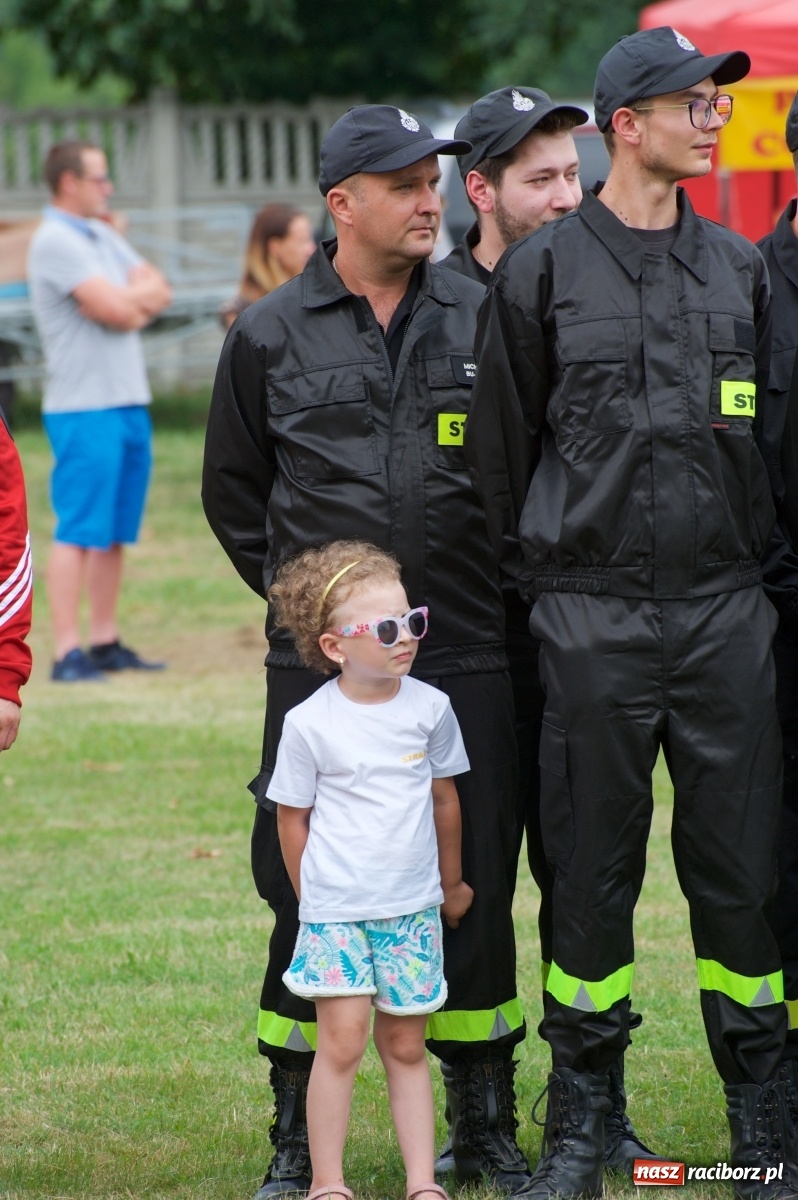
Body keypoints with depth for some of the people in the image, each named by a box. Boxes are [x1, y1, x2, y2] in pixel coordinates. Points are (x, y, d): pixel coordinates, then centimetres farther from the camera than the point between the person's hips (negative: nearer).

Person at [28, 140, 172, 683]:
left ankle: (106, 642, 14)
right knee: (79, 531, -10)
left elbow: (161, 293, 12)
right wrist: (140, 295, 3)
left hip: (130, 403, 9)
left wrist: (130, 298, -7)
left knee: (115, 532, 10)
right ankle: (68, 653, -12)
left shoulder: (103, 236, 19)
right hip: (84, 408, -9)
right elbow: (114, 307, -18)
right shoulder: (56, 242, -10)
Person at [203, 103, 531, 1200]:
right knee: (309, 890, 0)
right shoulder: (271, 337, 4)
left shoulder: (481, 319, 6)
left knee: (474, 887, 3)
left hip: (467, 657, 1)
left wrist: (494, 588, 9)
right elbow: (234, 492, 15)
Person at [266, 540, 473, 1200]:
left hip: (412, 909, 3)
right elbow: (293, 816, 2)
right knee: (342, 1040, -9)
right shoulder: (309, 724, -8)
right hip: (335, 910, -3)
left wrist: (451, 884, 22)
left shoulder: (430, 708, 0)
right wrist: (314, 898, 7)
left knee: (405, 1046, 8)